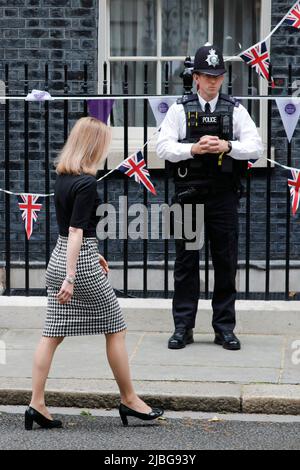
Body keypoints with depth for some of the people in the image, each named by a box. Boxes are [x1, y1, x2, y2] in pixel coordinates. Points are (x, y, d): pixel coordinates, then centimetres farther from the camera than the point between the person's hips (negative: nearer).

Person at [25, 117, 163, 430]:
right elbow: (76, 230, -22)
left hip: (59, 257, 8)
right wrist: (71, 277, -24)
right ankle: (129, 400, 16)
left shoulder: (62, 178, 9)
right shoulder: (87, 183, -17)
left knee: (53, 333, 7)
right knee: (115, 328, 6)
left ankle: (37, 404, 5)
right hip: (79, 262, -8)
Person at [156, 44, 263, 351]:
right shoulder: (180, 109, 5)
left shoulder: (235, 110, 6)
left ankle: (224, 328, 14)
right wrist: (193, 149, -19)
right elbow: (164, 147, -4)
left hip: (223, 196, 1)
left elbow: (255, 147, -2)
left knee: (226, 262, 4)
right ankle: (183, 328, 11)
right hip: (189, 194, -1)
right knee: (186, 262, 4)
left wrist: (227, 147, -19)